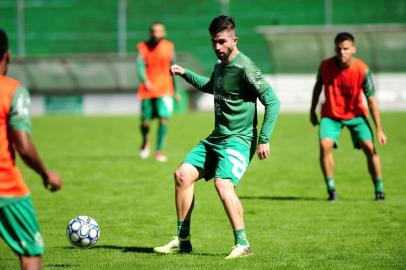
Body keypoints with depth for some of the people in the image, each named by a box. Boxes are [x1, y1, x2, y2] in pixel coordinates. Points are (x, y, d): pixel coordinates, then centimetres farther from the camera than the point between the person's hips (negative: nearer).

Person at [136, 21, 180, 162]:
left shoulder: (169, 47, 5)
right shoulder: (143, 48, -1)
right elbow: (140, 67, -13)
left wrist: (176, 90, 18)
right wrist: (145, 81, -33)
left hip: (164, 90, 0)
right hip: (147, 89, 0)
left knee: (163, 119, -16)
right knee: (145, 122, 3)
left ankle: (159, 151, -7)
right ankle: (145, 141, 36)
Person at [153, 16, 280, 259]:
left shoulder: (245, 68, -16)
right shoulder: (220, 66, 12)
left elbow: (273, 102, -18)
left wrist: (264, 140, -20)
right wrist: (185, 74, 26)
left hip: (238, 140, -9)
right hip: (216, 138, 9)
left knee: (223, 184, -28)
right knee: (183, 175, 3)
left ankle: (243, 245, -21)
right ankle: (183, 240, 12)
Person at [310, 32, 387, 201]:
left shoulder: (362, 70, -21)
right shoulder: (326, 66, -16)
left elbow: (371, 100, -15)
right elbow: (318, 85, 6)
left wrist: (379, 130, -16)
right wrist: (312, 110, 10)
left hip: (356, 114, -1)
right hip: (331, 114, 1)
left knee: (369, 147, -12)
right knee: (325, 145, -21)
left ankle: (379, 190, 4)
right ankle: (331, 190, -9)